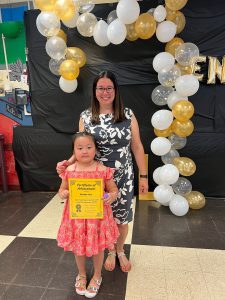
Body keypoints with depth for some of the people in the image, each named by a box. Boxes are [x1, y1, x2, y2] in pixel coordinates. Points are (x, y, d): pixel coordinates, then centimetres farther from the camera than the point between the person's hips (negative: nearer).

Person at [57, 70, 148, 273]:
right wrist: (68, 163, -16)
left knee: (122, 218, 15)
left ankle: (121, 251, 44)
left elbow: (137, 146, -1)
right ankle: (110, 252, 44)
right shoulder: (86, 117, -2)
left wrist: (143, 176, 0)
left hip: (123, 177, 0)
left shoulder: (128, 115, -4)